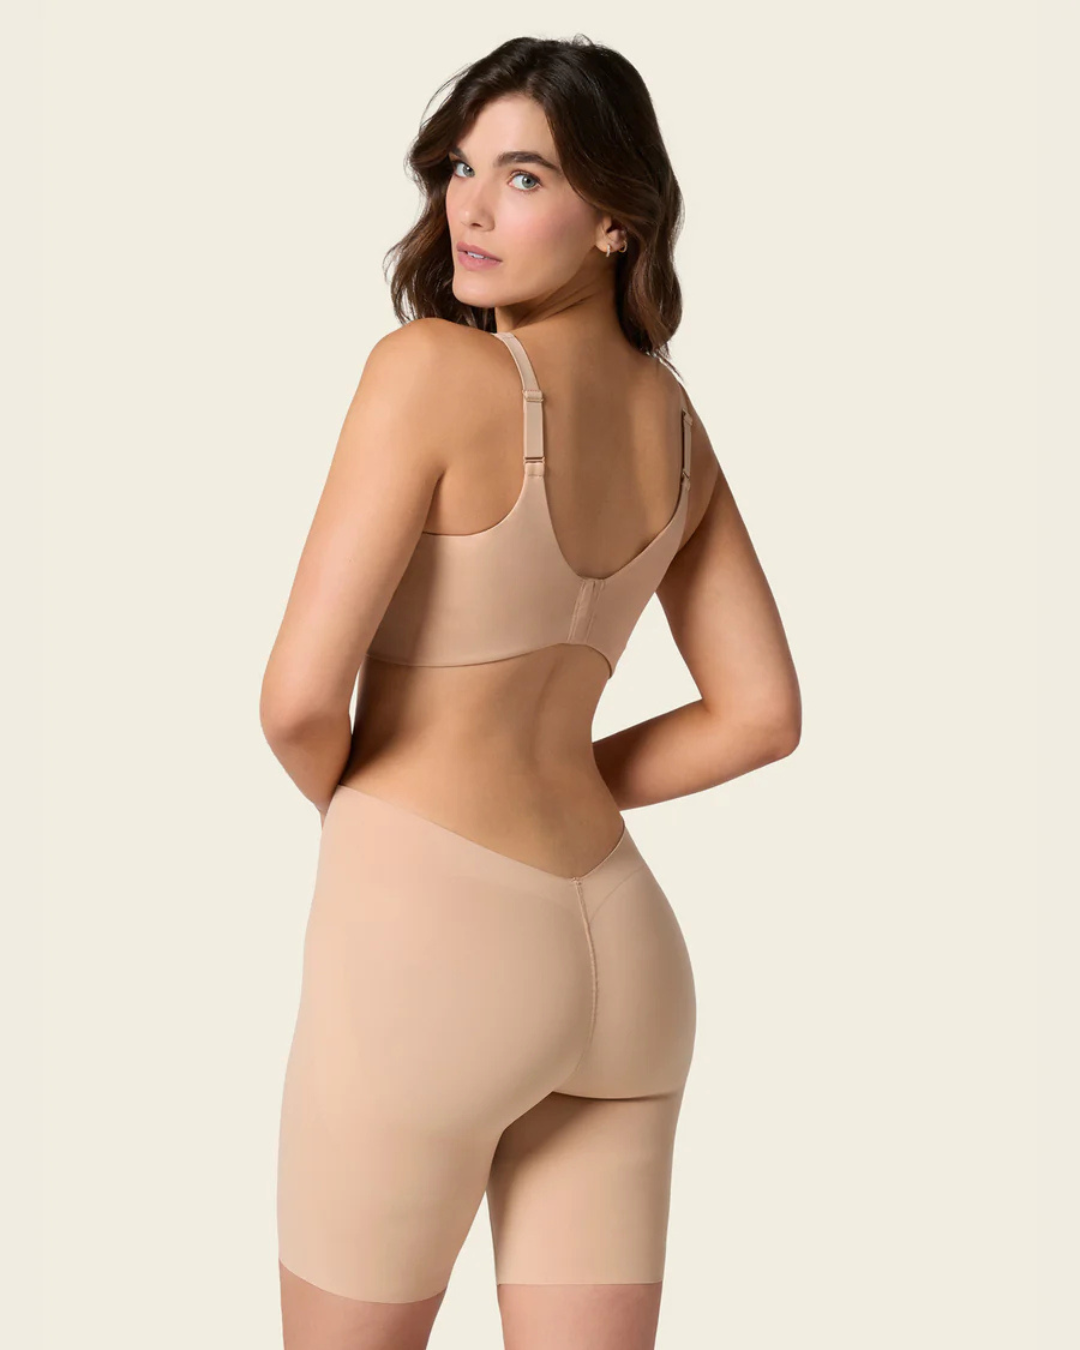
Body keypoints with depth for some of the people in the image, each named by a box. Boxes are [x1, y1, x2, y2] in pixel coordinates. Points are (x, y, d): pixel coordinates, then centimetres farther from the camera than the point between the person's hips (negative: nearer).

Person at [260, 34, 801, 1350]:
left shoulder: (430, 366, -13)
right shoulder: (675, 419, 9)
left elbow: (299, 695, -15)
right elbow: (760, 715, 13)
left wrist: (356, 805, 6)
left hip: (431, 941, -6)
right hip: (620, 951, 7)